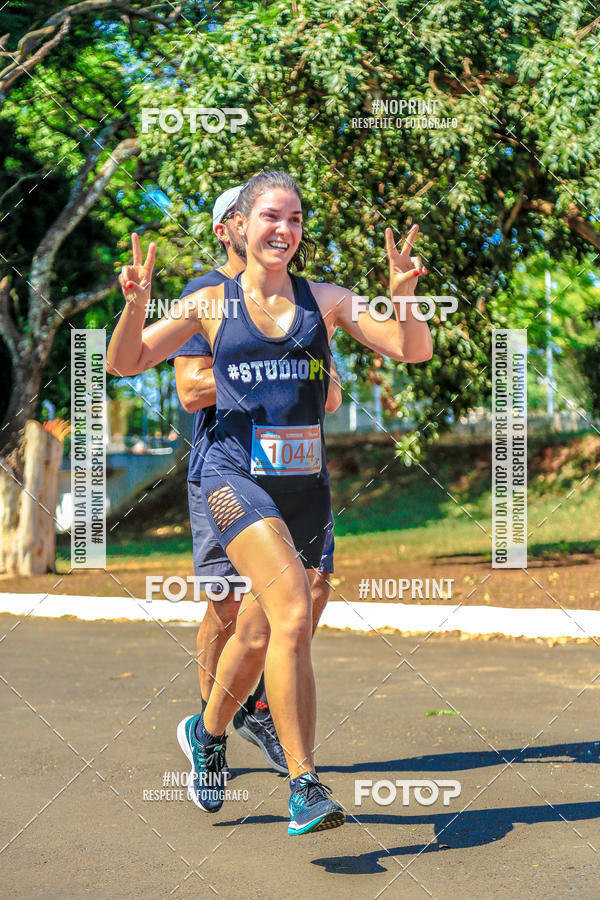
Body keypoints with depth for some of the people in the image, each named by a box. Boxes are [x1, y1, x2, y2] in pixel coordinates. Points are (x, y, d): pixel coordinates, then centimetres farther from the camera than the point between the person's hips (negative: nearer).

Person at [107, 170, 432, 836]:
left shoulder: (325, 300, 9)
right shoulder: (211, 303, 6)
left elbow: (414, 351, 3)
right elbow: (125, 363, 8)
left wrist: (403, 296, -16)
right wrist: (135, 302, -10)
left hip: (305, 485, 3)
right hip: (236, 474, -3)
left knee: (259, 636, 13)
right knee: (293, 613, -23)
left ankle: (207, 731, 42)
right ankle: (304, 786, -18)